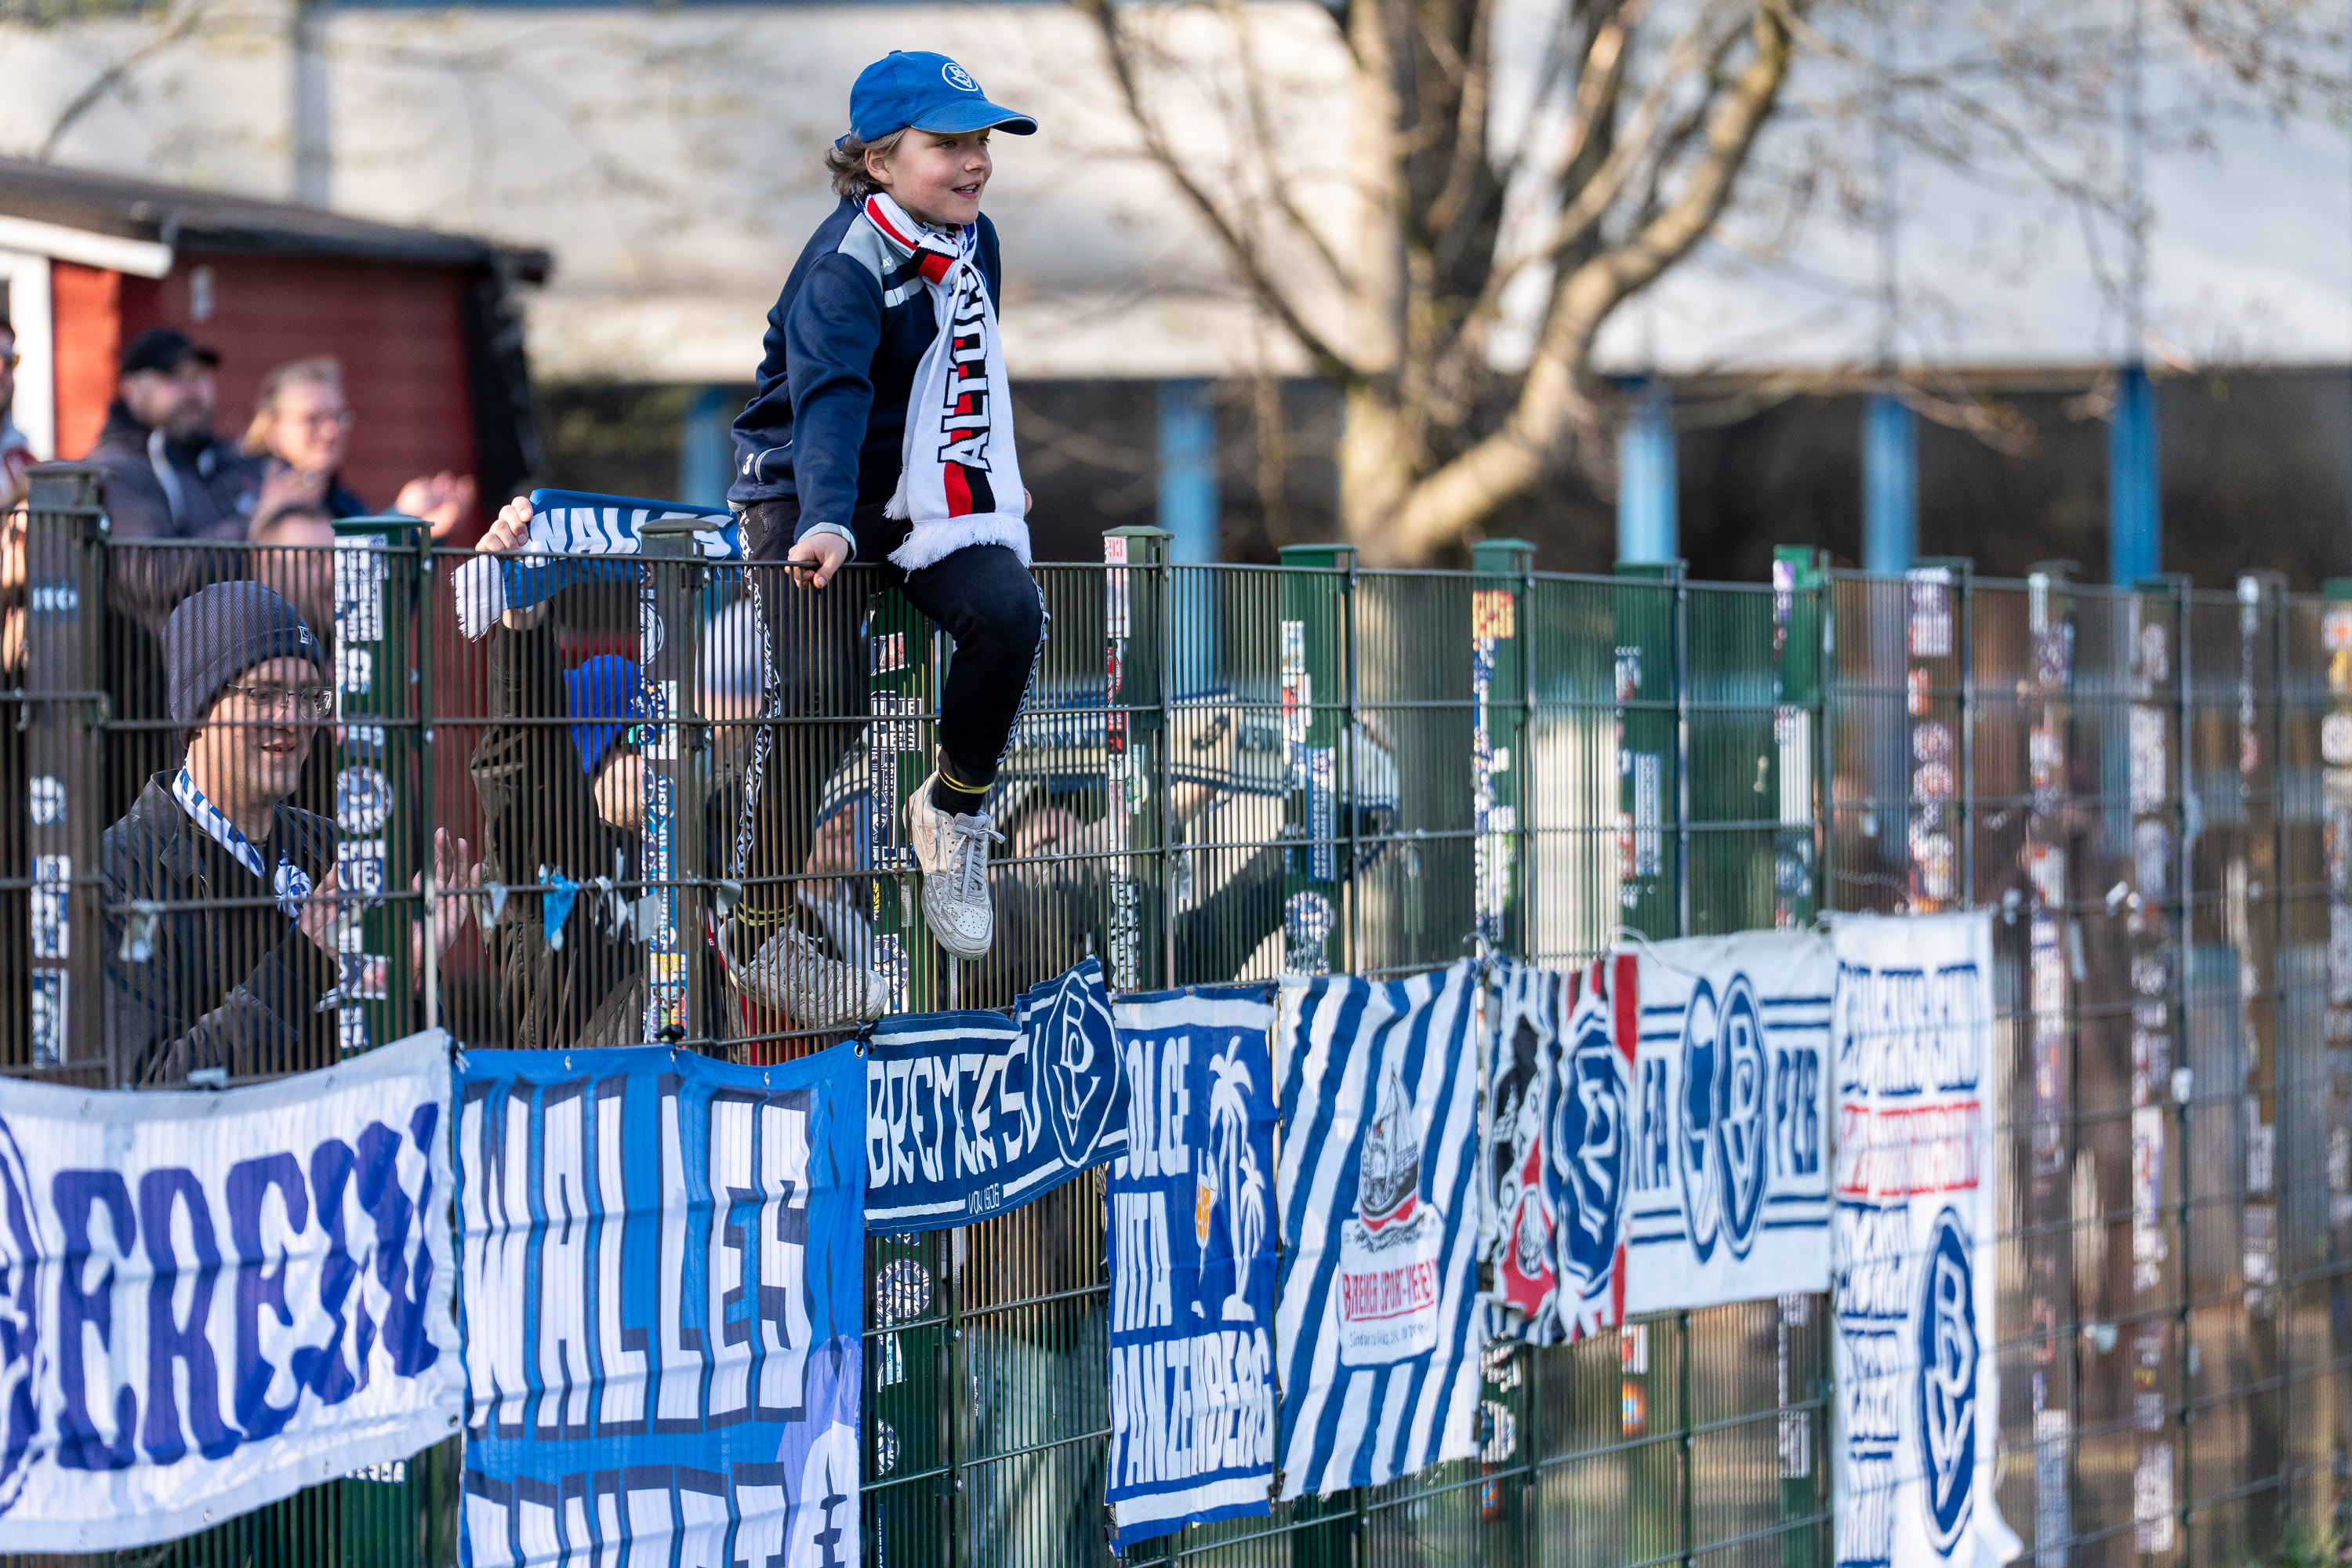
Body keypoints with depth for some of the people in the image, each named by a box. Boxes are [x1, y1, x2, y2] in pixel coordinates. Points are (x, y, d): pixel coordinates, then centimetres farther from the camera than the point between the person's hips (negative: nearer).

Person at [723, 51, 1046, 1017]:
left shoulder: (971, 241, 3)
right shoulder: (847, 269, -21)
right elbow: (830, 398, -36)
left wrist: (993, 479, 28)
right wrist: (825, 523, -50)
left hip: (922, 495, 6)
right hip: (807, 502, -6)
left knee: (1008, 611, -24)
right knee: (825, 699, -22)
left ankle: (956, 814, -2)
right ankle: (760, 927, -5)